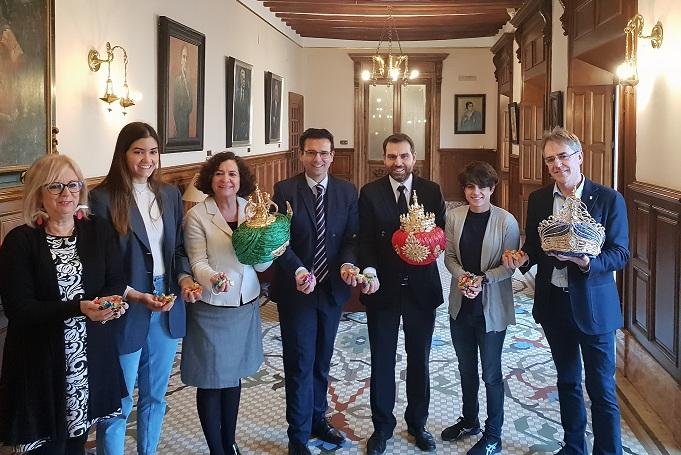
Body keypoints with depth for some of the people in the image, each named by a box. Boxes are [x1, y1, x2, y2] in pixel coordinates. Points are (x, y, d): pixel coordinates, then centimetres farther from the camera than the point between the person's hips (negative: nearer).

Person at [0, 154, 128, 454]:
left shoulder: (98, 231, 2)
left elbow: (116, 281, 4)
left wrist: (108, 303, -20)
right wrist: (78, 308, -25)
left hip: (92, 353, 3)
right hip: (42, 359, -3)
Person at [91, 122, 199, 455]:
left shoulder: (170, 194, 5)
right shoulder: (103, 198, -12)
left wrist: (184, 277, -8)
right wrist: (135, 296, -22)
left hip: (167, 305, 6)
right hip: (126, 310, -5)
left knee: (155, 396, 20)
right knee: (118, 403, 5)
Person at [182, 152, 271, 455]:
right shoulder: (197, 216, -12)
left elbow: (260, 264, 0)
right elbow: (198, 263, -16)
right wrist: (213, 279, -37)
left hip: (246, 304, 4)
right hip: (211, 309, -4)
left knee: (234, 374, 18)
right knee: (211, 380, 6)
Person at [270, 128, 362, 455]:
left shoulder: (347, 191, 1)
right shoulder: (284, 191, -8)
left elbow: (352, 237, 1)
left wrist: (347, 264, -19)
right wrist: (298, 271, -27)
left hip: (332, 288, 3)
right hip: (295, 289, -3)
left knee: (322, 361, 18)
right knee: (300, 364, 3)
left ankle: (317, 419, 37)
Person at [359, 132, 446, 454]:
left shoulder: (432, 191, 0)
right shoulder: (370, 193, -4)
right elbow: (365, 241, -6)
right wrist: (369, 271, -20)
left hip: (421, 288, 1)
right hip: (382, 288, -1)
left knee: (419, 359, 15)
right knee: (381, 361, 10)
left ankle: (417, 423, 33)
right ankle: (382, 425, 28)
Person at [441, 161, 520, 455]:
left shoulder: (506, 221, -13)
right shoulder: (454, 216, -2)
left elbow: (509, 265, -10)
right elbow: (449, 256, 3)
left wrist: (483, 280, -23)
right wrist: (461, 275, -15)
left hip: (492, 307, -4)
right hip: (460, 305, 4)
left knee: (491, 374, 8)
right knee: (466, 368, 20)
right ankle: (469, 421, 41)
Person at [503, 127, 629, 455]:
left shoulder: (609, 199, -9)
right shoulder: (538, 199, 3)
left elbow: (620, 254, -10)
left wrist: (587, 262, -29)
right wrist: (522, 258, -13)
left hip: (592, 304, -4)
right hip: (553, 302, 4)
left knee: (601, 388, 2)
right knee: (567, 380, 19)